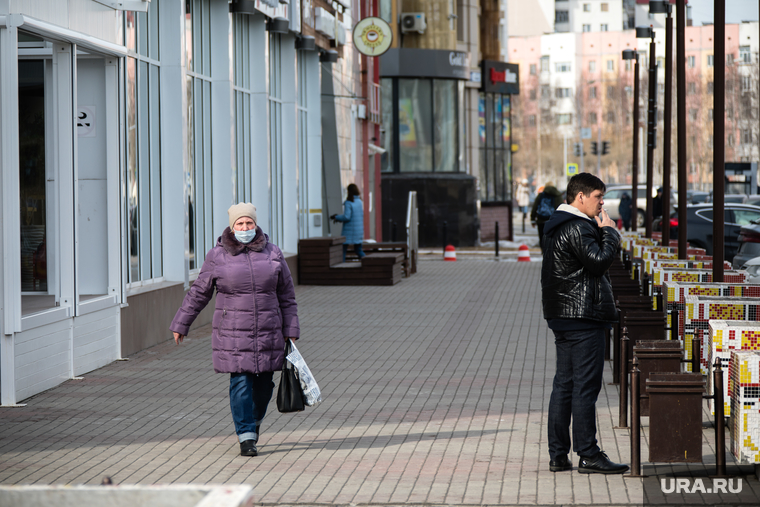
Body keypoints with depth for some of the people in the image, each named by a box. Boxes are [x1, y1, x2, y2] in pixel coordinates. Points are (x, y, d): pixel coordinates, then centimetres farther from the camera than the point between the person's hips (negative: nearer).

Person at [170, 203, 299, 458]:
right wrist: (181, 325, 10)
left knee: (264, 383, 7)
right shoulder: (217, 257, 0)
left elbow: (286, 296, 11)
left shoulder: (272, 254, 6)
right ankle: (246, 437, -2)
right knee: (240, 383, -8)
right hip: (233, 333, -2)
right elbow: (198, 293, 7)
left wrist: (291, 331, 7)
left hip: (268, 333, 2)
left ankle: (254, 420, 35)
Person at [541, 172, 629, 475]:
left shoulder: (556, 226, 18)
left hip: (561, 314, 10)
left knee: (564, 383, 11)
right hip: (583, 316, -10)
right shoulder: (577, 228, -14)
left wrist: (602, 232, 12)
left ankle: (558, 455, 12)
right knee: (585, 385, -7)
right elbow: (599, 260, -22)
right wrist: (609, 231, -9)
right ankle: (588, 455, -6)